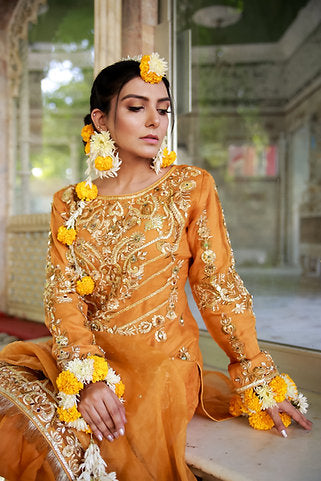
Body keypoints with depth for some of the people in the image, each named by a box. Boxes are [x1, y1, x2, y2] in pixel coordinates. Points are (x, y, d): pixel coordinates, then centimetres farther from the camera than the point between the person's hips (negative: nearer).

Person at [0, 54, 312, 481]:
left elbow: (218, 286, -3)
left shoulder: (191, 186, -3)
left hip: (161, 360, -3)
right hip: (87, 355, 4)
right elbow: (64, 294, -3)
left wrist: (260, 381, -2)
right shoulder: (70, 203, 4)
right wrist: (88, 374, -18)